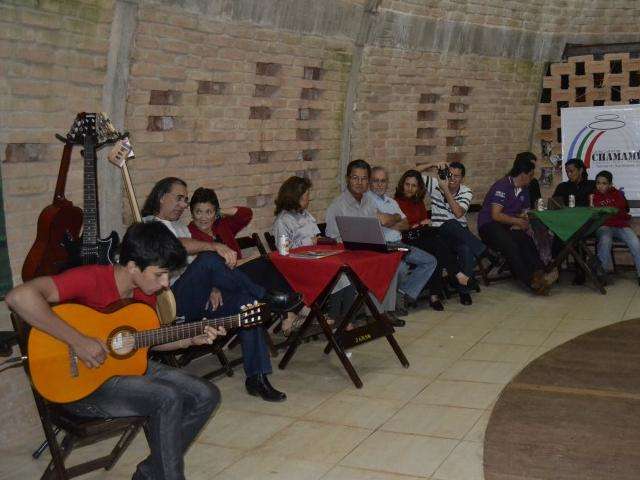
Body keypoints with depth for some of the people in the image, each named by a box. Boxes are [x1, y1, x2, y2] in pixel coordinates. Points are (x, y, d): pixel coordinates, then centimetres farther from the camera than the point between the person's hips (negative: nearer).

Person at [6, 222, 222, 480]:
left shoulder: (146, 289, -1)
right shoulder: (91, 278, -25)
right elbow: (18, 297, -38)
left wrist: (192, 339, -2)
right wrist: (78, 341, -34)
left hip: (129, 365, 8)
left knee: (207, 395, -3)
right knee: (168, 399, -27)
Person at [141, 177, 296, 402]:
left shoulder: (181, 227, 29)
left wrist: (214, 287, 0)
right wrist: (215, 247, -36)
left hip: (196, 298, 8)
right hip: (173, 301, -8)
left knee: (244, 299, -17)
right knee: (209, 259, -32)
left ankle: (256, 377, -18)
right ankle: (266, 297, -18)